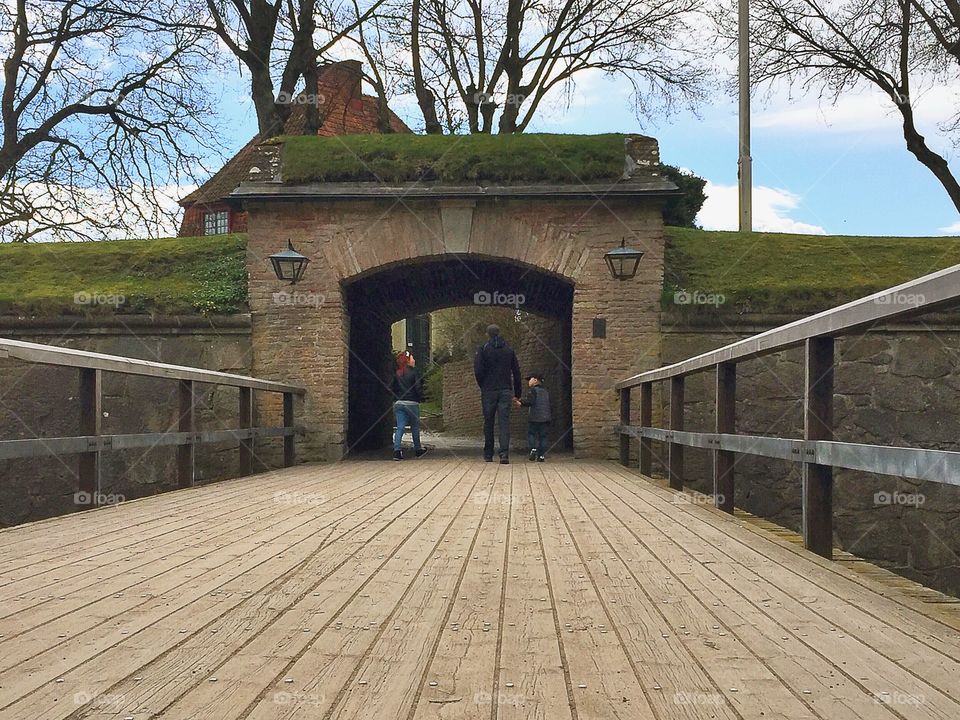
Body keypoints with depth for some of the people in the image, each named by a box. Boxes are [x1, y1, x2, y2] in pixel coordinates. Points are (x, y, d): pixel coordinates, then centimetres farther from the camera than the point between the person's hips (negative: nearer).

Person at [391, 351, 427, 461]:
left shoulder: (396, 374, 7)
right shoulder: (413, 373, -8)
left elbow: (391, 388, 6)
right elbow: (418, 388, -12)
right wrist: (421, 398, 2)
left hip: (398, 403, 4)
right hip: (412, 403, -4)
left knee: (400, 427, 0)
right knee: (415, 427, 12)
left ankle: (396, 450, -15)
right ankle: (418, 449, 24)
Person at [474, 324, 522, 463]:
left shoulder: (483, 349, -2)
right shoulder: (509, 350, 7)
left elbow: (478, 371, -10)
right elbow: (516, 372, 8)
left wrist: (482, 386, 5)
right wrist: (517, 393, 14)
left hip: (488, 390, -1)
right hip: (506, 390, 1)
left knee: (488, 422, 9)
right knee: (505, 421, -4)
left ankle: (488, 454, 17)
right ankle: (504, 453, -19)